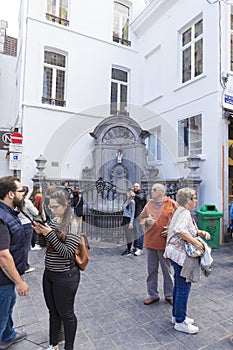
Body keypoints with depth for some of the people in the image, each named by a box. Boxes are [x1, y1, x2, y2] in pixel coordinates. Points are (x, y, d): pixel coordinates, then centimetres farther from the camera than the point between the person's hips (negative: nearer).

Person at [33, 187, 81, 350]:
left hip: (65, 275, -7)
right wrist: (41, 233, -6)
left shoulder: (73, 223, -18)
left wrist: (50, 234, -26)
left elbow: (67, 252, -21)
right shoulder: (54, 220, 2)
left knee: (66, 314, 13)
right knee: (53, 311, 23)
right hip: (49, 273, 7)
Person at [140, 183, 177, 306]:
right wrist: (147, 220, -6)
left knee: (167, 270, 12)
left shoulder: (171, 204, -6)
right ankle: (153, 295, 31)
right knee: (151, 270, 15)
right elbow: (142, 217, 15)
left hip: (165, 242, -4)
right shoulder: (149, 204, 6)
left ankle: (169, 295, 30)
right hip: (150, 241, 4)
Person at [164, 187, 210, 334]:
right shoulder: (185, 212, -18)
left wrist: (202, 232, 4)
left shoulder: (182, 211, 14)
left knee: (179, 285, 19)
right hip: (180, 253, -11)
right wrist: (196, 242, -28)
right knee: (184, 287, 0)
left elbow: (190, 230, 20)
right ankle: (180, 322, 13)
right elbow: (180, 230, -35)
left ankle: (177, 315, 33)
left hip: (178, 254, 11)